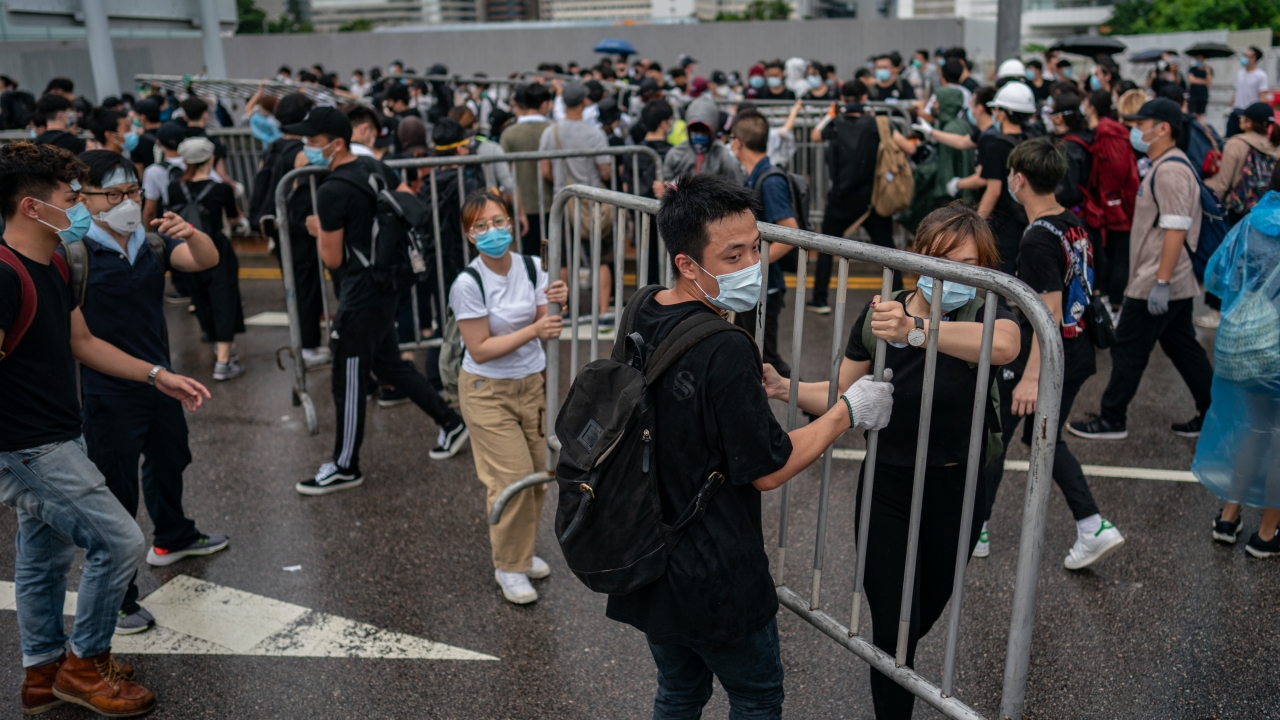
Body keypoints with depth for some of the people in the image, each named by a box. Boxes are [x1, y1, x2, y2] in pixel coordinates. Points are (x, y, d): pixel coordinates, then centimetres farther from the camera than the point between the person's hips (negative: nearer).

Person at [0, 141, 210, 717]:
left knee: (47, 556, 19)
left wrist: (158, 376, 12)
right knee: (120, 541, -6)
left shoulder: (51, 268, 9)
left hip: (55, 439, 10)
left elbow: (81, 342, 17)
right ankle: (85, 665, 13)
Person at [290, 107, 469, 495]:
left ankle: (345, 468, 16)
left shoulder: (332, 191, -20)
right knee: (388, 364, 23)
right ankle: (450, 423, 30)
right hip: (388, 283, 9)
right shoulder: (376, 167, 4)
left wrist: (319, 229, 4)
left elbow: (332, 259, -14)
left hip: (362, 295, -9)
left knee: (349, 381, 3)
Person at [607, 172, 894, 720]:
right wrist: (849, 410, -9)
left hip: (646, 563, 7)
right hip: (715, 582, -7)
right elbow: (769, 470, -19)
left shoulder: (642, 317, -4)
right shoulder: (726, 351, -29)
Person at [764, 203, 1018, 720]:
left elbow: (1004, 346, -43)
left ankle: (896, 660, 59)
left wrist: (915, 330, -56)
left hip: (955, 492, 1)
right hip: (887, 489, 0)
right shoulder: (881, 314, -10)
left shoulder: (983, 314, -17)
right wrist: (784, 388, -20)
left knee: (928, 608, 25)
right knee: (894, 624, -1)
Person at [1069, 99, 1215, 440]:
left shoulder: (1170, 171, -18)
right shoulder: (1165, 166, 14)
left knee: (1128, 351, -1)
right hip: (1175, 283, 10)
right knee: (1183, 348, 16)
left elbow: (1176, 230, -25)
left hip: (1157, 284, -10)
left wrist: (1160, 283, -26)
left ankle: (1111, 420, 9)